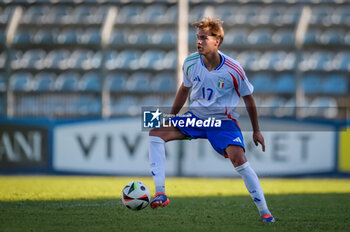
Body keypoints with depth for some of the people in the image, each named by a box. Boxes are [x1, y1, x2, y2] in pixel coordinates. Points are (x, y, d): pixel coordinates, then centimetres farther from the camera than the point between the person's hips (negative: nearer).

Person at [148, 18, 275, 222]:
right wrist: (171, 118, 19)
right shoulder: (191, 63, -7)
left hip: (223, 120, -4)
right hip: (196, 117, 4)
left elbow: (248, 98, -3)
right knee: (156, 133, -16)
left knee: (238, 157, -28)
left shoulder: (233, 70, -17)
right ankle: (160, 193, -22)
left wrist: (256, 131, 3)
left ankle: (264, 211, -16)